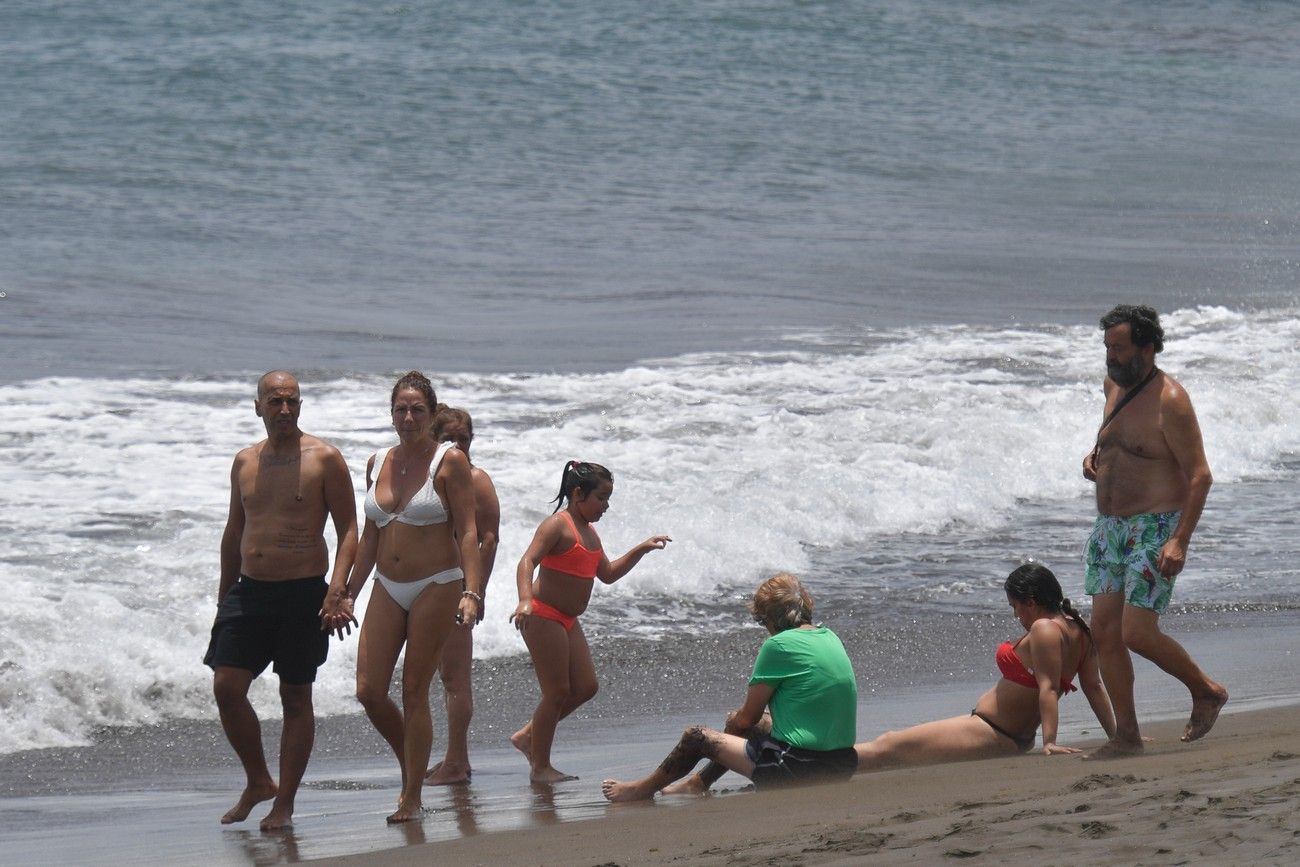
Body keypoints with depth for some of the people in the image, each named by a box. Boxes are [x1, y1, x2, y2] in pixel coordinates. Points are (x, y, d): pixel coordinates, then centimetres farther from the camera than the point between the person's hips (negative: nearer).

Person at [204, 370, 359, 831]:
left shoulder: (323, 459, -5)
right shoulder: (245, 462, 11)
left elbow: (348, 530, -6)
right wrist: (224, 599, 19)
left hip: (302, 593, -5)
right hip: (249, 589, 5)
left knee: (296, 699, 2)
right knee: (226, 688, -4)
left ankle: (284, 803, 10)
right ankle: (258, 781, 14)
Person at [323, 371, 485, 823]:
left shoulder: (449, 461, -6)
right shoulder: (378, 463, 10)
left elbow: (467, 531, -10)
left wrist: (471, 591, -21)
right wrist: (348, 594, 13)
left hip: (435, 587, -5)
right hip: (387, 589, 5)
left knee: (414, 691, -4)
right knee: (369, 692, -2)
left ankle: (413, 797, 5)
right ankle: (411, 765, 22)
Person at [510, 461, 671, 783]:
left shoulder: (589, 532, 15)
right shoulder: (557, 525, -13)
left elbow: (608, 574, 25)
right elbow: (528, 561, -26)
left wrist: (641, 550, 17)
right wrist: (525, 600, -42)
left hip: (567, 620, 9)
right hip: (544, 616, -9)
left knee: (585, 687, 8)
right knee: (557, 692, -6)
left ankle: (528, 736, 20)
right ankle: (540, 767, 4)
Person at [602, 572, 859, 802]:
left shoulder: (779, 645, -12)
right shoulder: (830, 638, 11)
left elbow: (747, 717, -3)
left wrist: (732, 720, 19)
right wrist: (739, 720, 23)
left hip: (798, 770, -8)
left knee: (696, 737, 9)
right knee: (746, 729, 31)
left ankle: (643, 790, 30)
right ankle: (698, 784, 46)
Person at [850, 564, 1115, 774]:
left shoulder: (1044, 630, -20)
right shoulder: (1078, 630, 7)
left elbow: (1048, 688, -29)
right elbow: (1095, 686, 8)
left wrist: (1050, 742, -35)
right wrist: (1116, 738, 8)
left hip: (991, 734, -10)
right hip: (1018, 738, 10)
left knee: (886, 748, -5)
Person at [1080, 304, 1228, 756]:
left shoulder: (1169, 400, -16)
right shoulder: (1116, 388, 9)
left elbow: (1200, 475, -18)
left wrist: (1181, 540, -25)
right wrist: (1095, 454, 9)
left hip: (1155, 530, -8)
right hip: (1110, 528, 8)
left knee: (1137, 633, -13)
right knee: (1105, 631, 2)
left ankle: (1207, 692, 11)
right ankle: (1126, 733, 9)